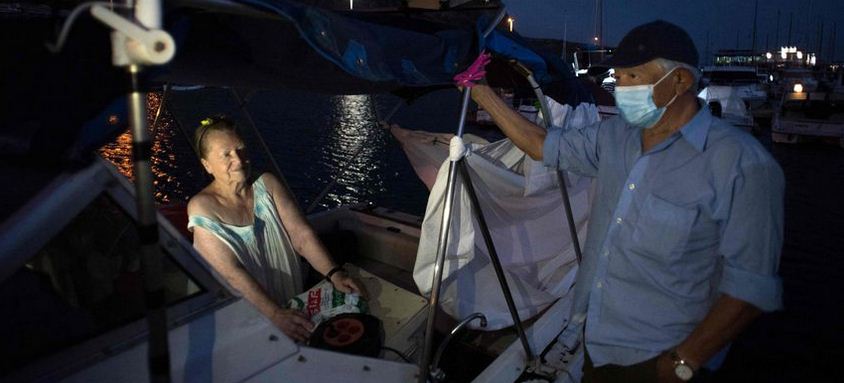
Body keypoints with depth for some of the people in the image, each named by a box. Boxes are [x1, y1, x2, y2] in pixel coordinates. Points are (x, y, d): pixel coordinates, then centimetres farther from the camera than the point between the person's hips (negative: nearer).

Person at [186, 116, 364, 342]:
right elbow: (231, 272, -19)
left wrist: (334, 274, -21)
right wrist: (275, 315, -30)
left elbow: (302, 236, -5)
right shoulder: (202, 207, -11)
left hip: (293, 304, 4)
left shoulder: (267, 185, 2)